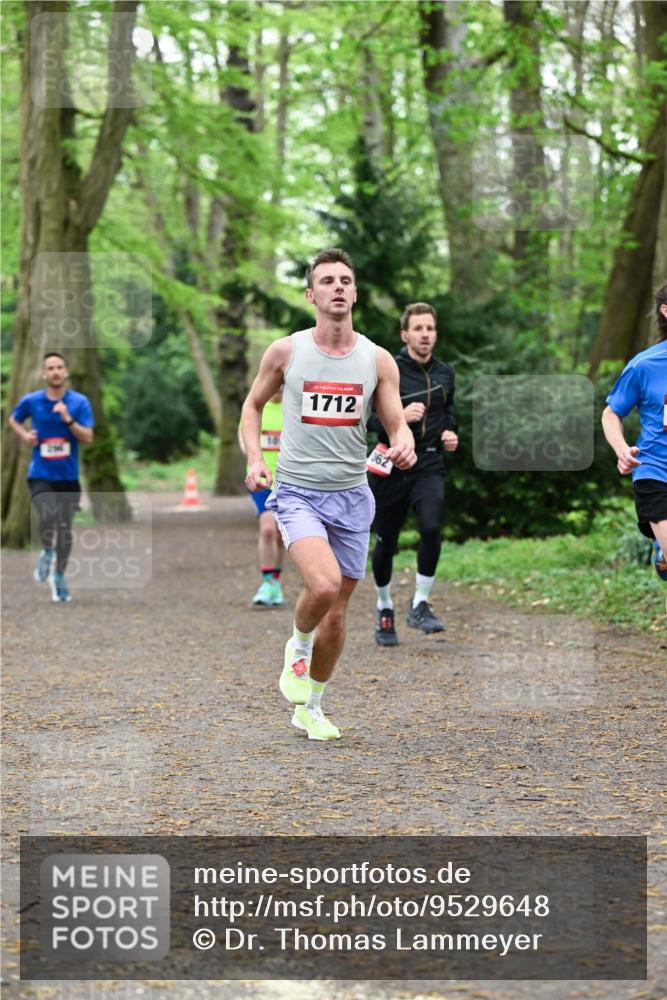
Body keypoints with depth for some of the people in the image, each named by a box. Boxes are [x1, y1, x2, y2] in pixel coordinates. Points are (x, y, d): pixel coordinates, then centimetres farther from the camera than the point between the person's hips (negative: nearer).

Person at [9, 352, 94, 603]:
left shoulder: (79, 402, -4)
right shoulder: (31, 401, -2)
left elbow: (88, 439, -10)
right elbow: (13, 420, 19)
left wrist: (68, 419, -23)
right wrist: (24, 435, -1)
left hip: (69, 476, 1)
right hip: (41, 475, -1)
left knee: (65, 528, 6)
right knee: (47, 517, -25)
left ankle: (59, 577, 26)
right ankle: (47, 553, 7)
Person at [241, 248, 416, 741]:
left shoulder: (378, 359, 2)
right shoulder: (285, 351, -2)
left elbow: (397, 424, 3)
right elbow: (253, 405, 12)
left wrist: (405, 446, -20)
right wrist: (255, 458, -3)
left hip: (351, 496, 3)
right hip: (297, 492, -3)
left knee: (336, 614, 9)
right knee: (324, 584, -27)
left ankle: (311, 707, 28)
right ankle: (298, 646, 6)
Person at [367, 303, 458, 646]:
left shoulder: (445, 372, 7)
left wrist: (450, 431, 5)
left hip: (429, 464, 2)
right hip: (392, 464, -2)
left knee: (431, 527, -22)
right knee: (386, 541, 8)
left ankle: (420, 606, -9)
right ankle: (384, 609, 31)